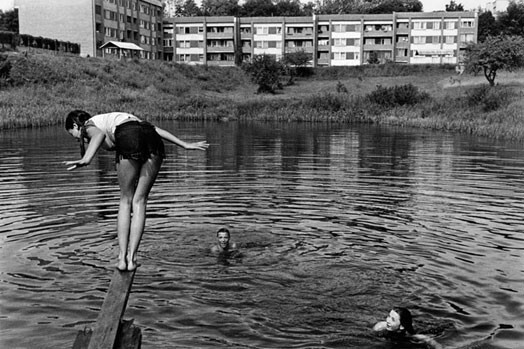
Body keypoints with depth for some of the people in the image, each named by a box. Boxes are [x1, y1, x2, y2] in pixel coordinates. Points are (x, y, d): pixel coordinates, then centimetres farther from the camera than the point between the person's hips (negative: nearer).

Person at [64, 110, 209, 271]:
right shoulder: (112, 118, 41)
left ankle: (122, 258, 8)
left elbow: (99, 135, -5)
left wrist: (85, 160, -20)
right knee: (139, 200, 11)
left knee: (126, 200, 11)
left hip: (129, 139, -5)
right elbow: (154, 129, 31)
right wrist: (184, 145, 29)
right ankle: (131, 258, 6)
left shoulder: (89, 125, 24)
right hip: (152, 137, 5)